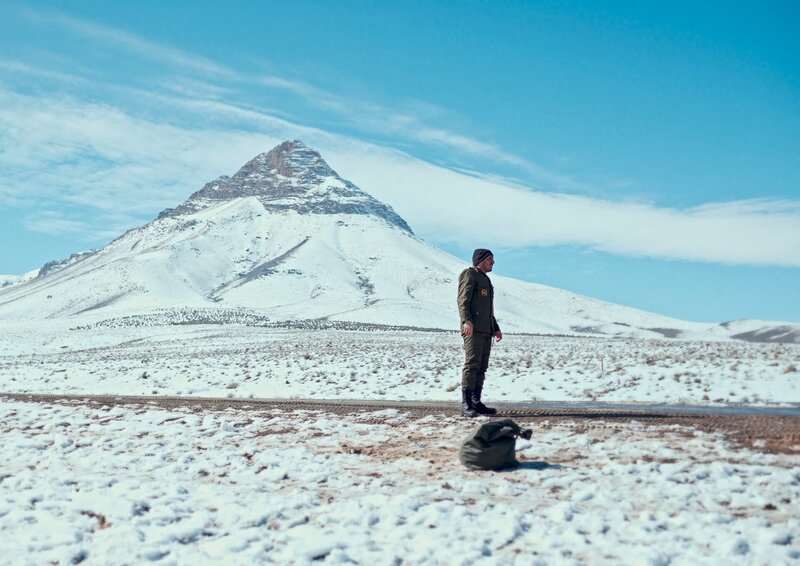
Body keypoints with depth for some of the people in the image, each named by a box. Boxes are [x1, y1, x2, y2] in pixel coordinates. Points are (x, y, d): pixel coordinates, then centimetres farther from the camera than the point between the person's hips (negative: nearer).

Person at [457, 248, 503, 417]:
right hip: (473, 328, -10)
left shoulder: (486, 280, 29)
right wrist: (466, 320, -26)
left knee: (482, 367, 6)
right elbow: (463, 300, -13)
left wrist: (496, 328, 28)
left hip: (486, 330, 10)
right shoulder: (469, 274, 0)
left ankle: (476, 402, 8)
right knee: (472, 364, -16)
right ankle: (466, 405, -19)